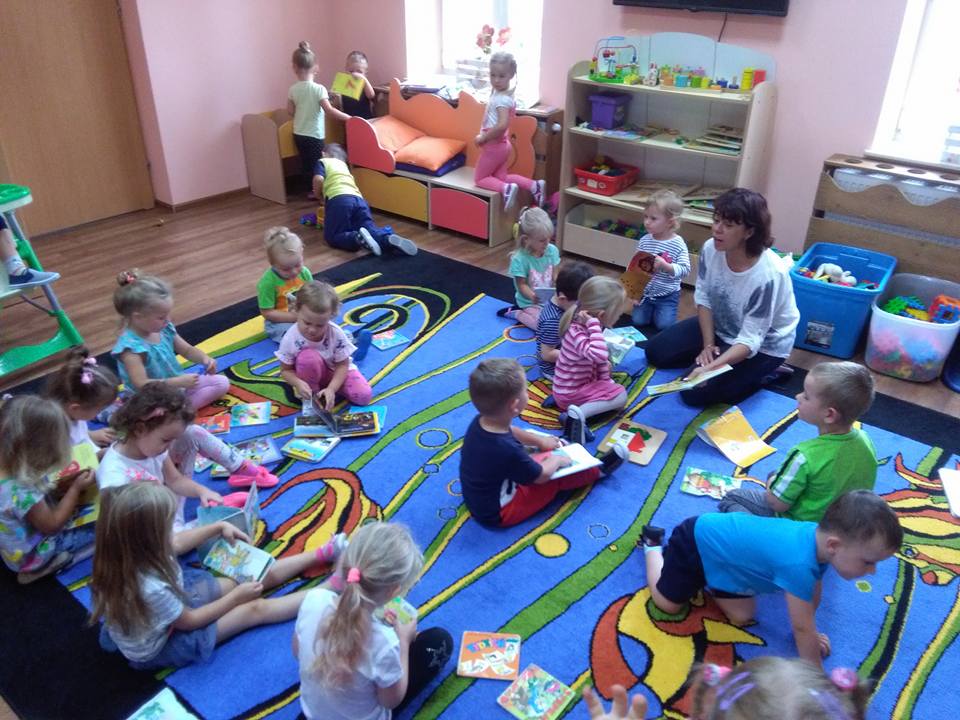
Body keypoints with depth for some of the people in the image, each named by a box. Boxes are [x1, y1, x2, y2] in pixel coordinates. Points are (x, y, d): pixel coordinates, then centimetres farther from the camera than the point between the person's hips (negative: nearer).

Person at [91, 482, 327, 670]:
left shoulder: (129, 552, -22)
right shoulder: (150, 589, -45)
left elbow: (176, 544, 3)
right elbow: (191, 620, -25)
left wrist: (219, 527, 2)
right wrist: (236, 597, -14)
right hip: (160, 646, -7)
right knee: (255, 609, -4)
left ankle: (322, 554, 18)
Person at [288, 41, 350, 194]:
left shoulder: (293, 89, -2)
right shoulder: (319, 89, -17)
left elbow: (290, 111, 6)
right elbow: (329, 110, -24)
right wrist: (348, 117, -18)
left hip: (298, 134, 5)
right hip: (314, 135, -5)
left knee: (306, 164, 16)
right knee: (315, 165, 6)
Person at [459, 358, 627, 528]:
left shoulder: (480, 422, -14)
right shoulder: (507, 450, -38)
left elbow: (510, 431, 12)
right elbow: (541, 476, -19)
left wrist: (539, 440, 21)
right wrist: (556, 460, 0)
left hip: (478, 498, 7)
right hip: (498, 514, -7)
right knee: (555, 479, 2)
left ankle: (564, 444, 43)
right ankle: (598, 469, 24)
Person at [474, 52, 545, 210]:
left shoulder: (501, 99, -24)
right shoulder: (506, 95, 5)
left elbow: (502, 125, -37)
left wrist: (483, 138, -25)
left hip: (494, 145, -9)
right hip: (502, 144, 9)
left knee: (479, 178, 5)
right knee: (501, 177, 19)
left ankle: (506, 189, -17)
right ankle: (534, 186, 6)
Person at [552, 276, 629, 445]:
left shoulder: (586, 327, -2)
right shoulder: (577, 332, -32)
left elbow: (601, 359, 13)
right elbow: (599, 355, -51)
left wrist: (606, 380, 10)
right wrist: (594, 324, -42)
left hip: (580, 383, 9)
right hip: (570, 392, -9)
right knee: (621, 395, -8)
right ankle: (579, 413, -21)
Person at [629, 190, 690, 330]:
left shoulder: (678, 244, -17)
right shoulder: (644, 241, -6)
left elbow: (685, 270, -20)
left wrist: (665, 266, -35)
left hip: (667, 295, -3)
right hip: (644, 292, 3)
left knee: (664, 325, -10)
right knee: (638, 321, -4)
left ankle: (659, 312, 23)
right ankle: (651, 310, 27)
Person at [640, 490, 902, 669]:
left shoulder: (821, 535, -17)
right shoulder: (799, 564, -42)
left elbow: (813, 591, 4)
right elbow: (803, 629, -28)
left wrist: (809, 632, 15)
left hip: (719, 532, 8)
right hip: (696, 540, -7)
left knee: (741, 617, 12)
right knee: (668, 602, 9)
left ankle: (703, 580, 31)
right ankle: (653, 544, 28)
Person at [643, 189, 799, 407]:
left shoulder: (768, 274, -36)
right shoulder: (711, 249, -19)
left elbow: (750, 340, -32)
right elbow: (703, 299, -5)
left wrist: (710, 367, -46)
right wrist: (708, 345, -13)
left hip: (762, 345, -6)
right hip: (720, 326, 7)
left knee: (695, 392, -16)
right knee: (656, 352, 5)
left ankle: (763, 372, 5)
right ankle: (726, 362, 15)